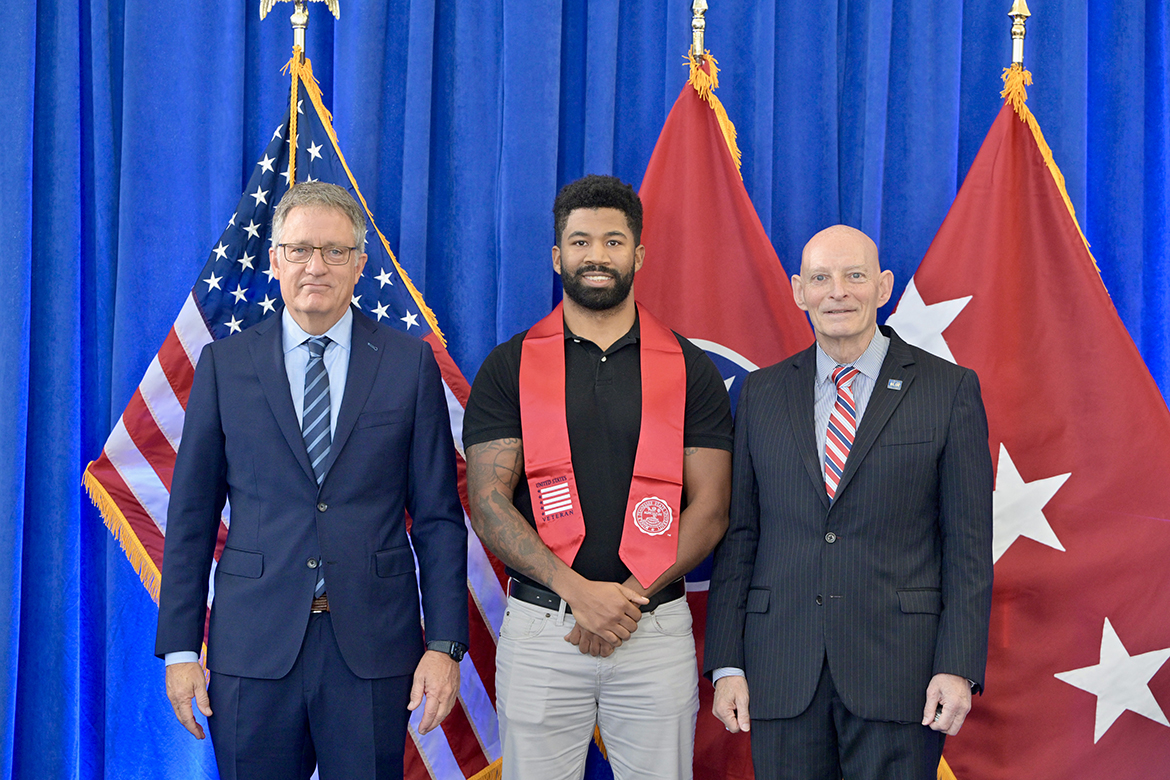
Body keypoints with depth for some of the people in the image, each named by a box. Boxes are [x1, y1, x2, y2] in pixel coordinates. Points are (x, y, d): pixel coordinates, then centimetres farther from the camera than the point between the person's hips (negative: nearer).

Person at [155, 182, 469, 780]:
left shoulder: (410, 362, 3)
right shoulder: (224, 363, 5)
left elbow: (439, 516, 3)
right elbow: (192, 515, 5)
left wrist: (444, 645, -4)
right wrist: (180, 648, 1)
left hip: (373, 645, 0)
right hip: (253, 647, 1)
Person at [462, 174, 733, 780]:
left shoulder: (690, 369, 5)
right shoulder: (510, 366, 4)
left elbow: (709, 507, 1)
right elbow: (487, 501, -3)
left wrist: (631, 596, -11)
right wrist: (578, 590, -15)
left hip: (657, 630, 1)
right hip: (538, 631, 0)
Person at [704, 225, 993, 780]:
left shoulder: (950, 389, 2)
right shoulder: (762, 394, 9)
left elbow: (969, 542, 0)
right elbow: (739, 535, 8)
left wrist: (960, 667, -8)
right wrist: (726, 665, 2)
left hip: (899, 671, -2)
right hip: (781, 674, 2)